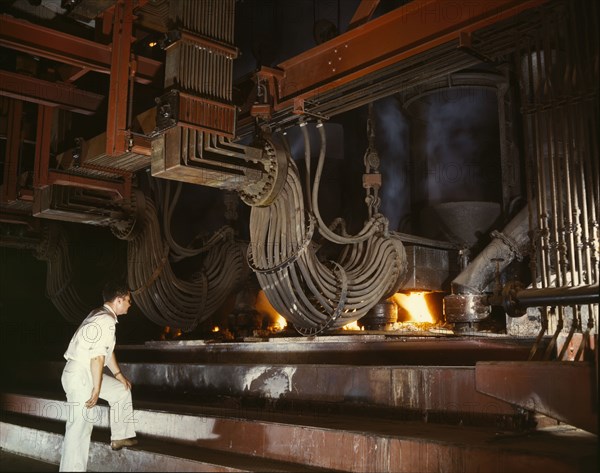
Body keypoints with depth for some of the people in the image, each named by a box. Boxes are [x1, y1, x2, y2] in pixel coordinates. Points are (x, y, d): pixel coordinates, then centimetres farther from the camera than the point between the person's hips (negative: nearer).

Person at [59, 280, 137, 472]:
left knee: (122, 391, 21)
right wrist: (96, 389, -20)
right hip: (80, 376, -10)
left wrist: (119, 375, 27)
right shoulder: (106, 321, -20)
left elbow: (106, 350, 20)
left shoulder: (99, 315, 11)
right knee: (80, 428, -7)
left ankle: (119, 438, 29)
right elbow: (98, 357, -24)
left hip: (87, 373, 10)